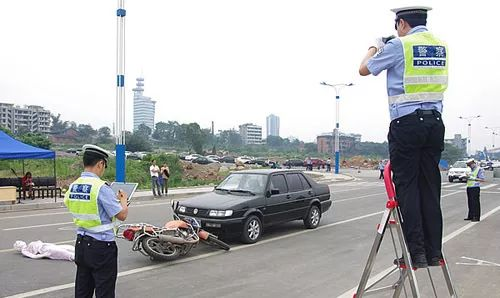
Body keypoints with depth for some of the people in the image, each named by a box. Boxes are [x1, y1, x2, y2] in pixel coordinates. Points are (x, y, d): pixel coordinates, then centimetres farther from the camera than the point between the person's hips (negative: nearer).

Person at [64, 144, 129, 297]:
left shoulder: (72, 186, 3)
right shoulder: (101, 187, -19)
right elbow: (122, 215, -15)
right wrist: (123, 200, 6)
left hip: (81, 244, 7)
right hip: (102, 247, -7)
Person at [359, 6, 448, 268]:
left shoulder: (398, 46, -5)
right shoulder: (441, 46, 13)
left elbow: (364, 69, 7)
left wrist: (375, 47, 26)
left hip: (406, 122, -6)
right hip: (435, 121, 6)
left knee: (407, 188, -1)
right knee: (430, 189, 8)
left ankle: (416, 253, -2)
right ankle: (433, 253, 12)